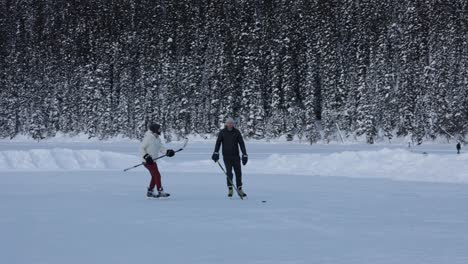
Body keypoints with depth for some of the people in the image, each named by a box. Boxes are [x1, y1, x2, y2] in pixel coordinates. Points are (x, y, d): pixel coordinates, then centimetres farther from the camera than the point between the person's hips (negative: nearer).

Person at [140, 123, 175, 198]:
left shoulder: (157, 139, 10)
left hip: (153, 160, 9)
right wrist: (146, 156, -25)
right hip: (148, 161, -9)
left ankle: (150, 192, 24)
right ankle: (160, 192, -10)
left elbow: (161, 148, 10)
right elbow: (142, 148, -13)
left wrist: (167, 152, -8)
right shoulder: (148, 138, -15)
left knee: (154, 176, 14)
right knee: (157, 175, -12)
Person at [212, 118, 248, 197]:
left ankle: (239, 189, 13)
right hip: (227, 156, -2)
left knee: (238, 173, 3)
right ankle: (230, 189, 2)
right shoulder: (222, 132, 0)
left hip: (236, 156, 2)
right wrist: (216, 153, -18)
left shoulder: (236, 132, 3)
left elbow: (241, 143, 2)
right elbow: (218, 142, -5)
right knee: (229, 173, -8)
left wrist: (244, 154, -4)